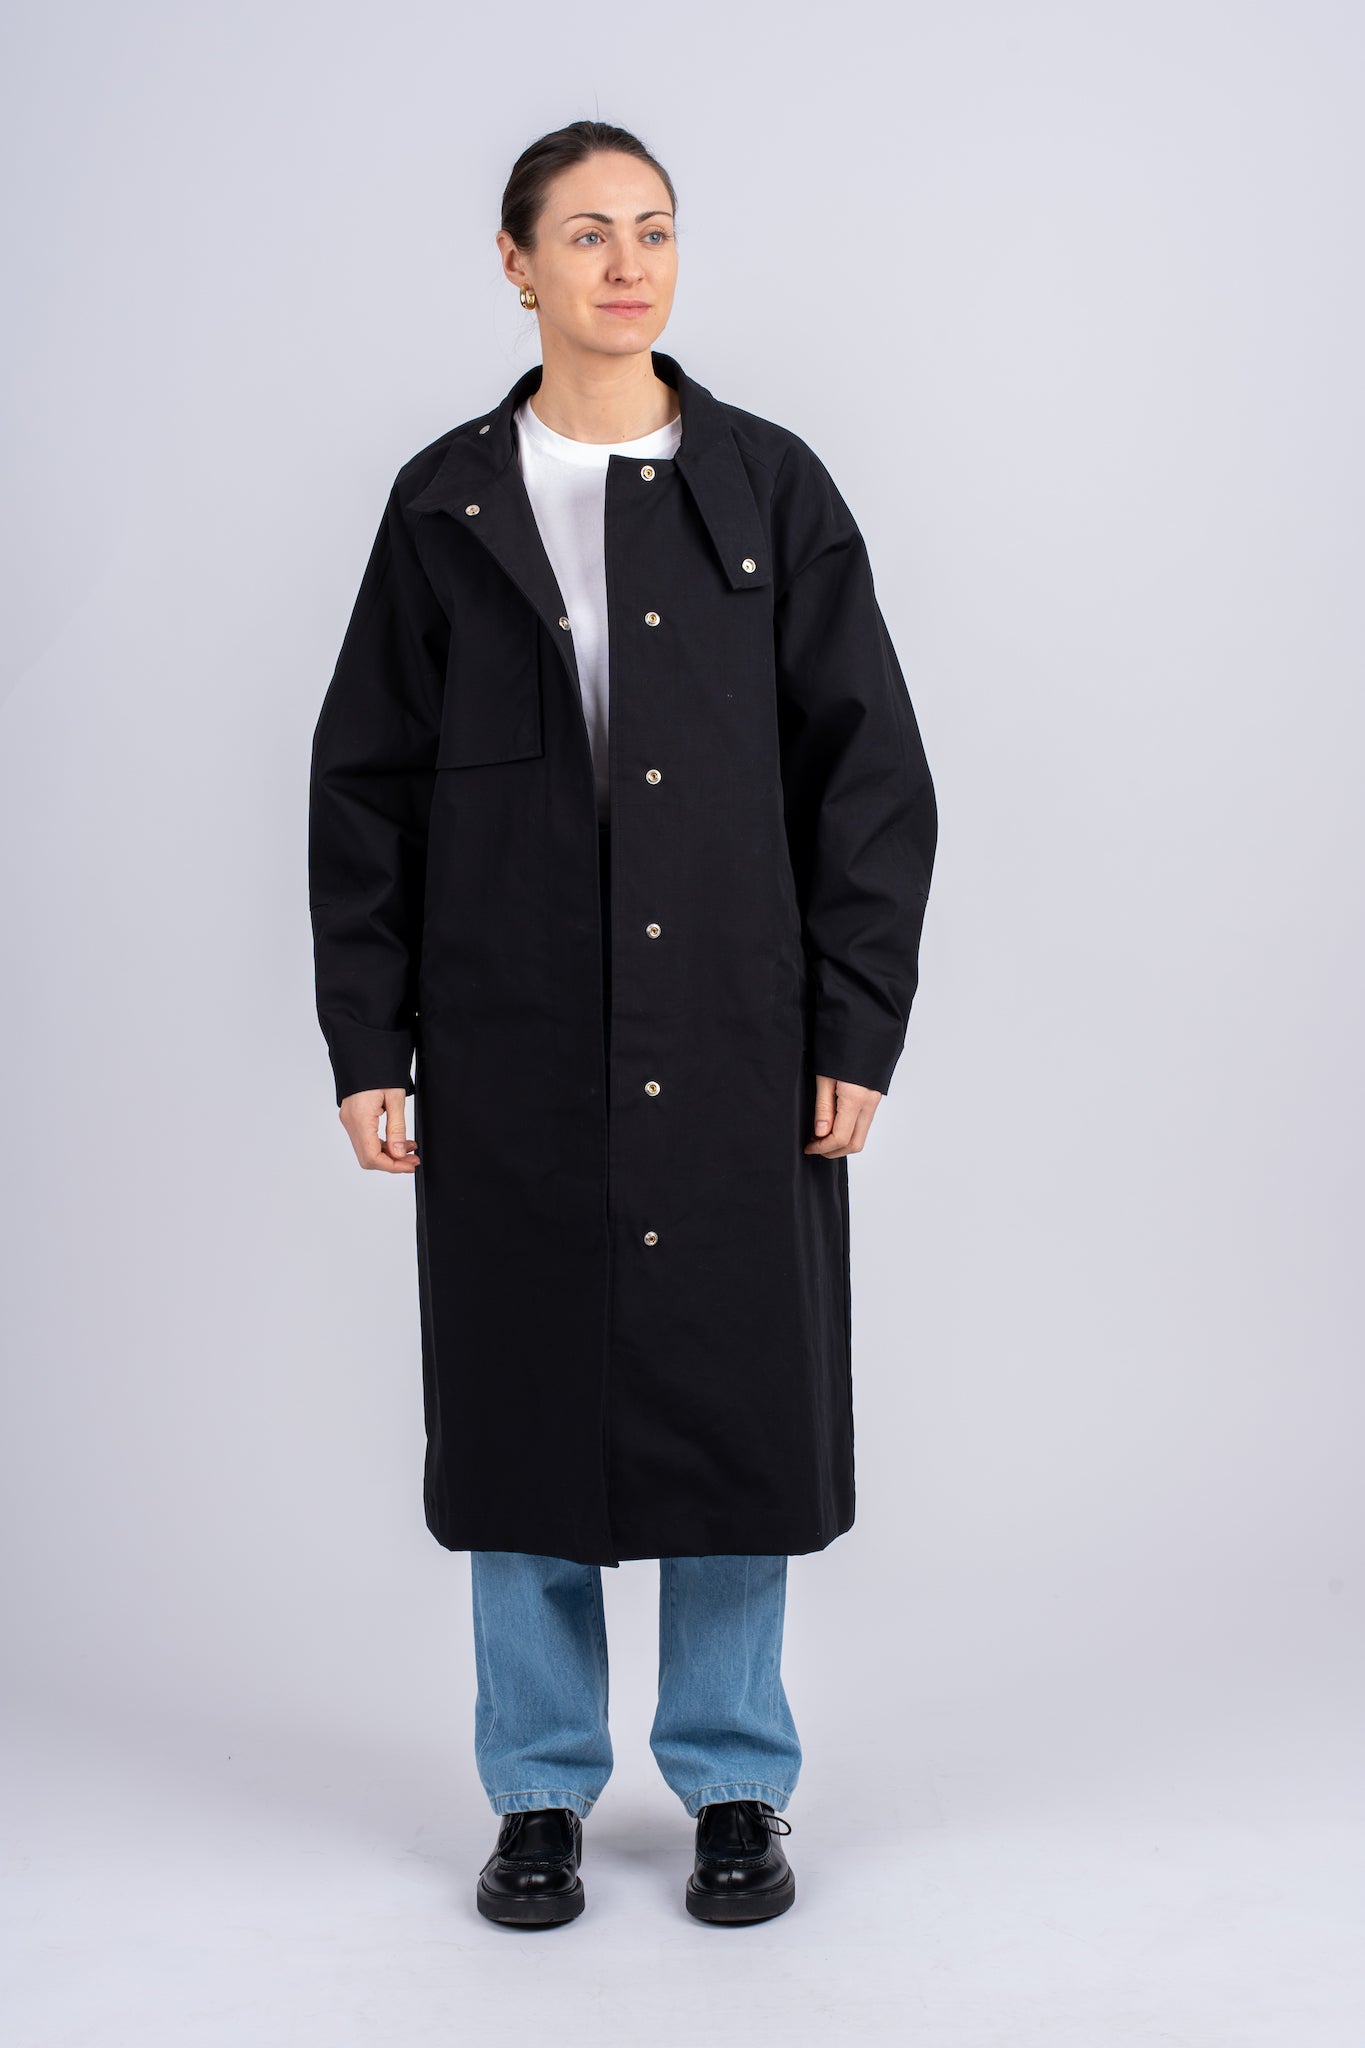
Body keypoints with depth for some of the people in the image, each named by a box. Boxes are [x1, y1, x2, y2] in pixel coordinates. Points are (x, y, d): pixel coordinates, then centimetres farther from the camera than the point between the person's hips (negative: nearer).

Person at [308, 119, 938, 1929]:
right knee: (524, 1401, 7)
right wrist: (365, 1046, 0)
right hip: (512, 1038, 1)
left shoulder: (770, 488, 4)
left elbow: (870, 773, 2)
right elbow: (366, 785, 5)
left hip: (734, 1036, 0)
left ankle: (736, 1788, 24)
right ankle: (542, 1793, 24)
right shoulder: (445, 505, 6)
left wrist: (858, 1029, -4)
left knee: (738, 1392, 5)